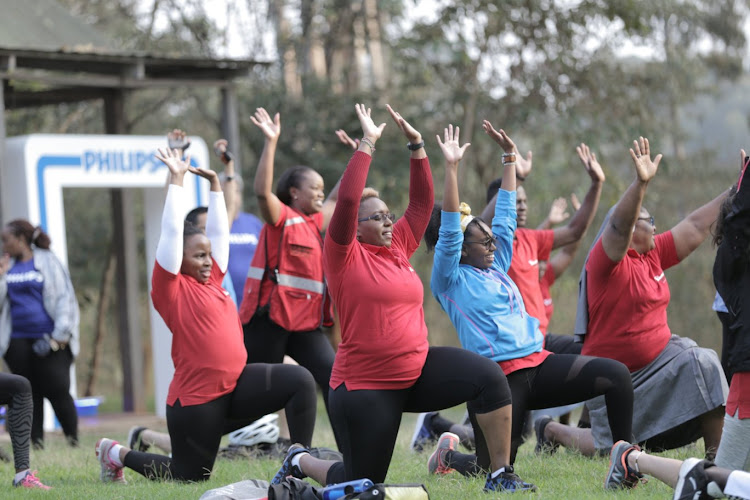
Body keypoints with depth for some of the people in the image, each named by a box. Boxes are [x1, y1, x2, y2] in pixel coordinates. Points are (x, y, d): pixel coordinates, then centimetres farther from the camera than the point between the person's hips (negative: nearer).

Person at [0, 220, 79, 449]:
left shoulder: (47, 262, 0)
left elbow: (64, 299, -2)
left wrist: (60, 336, -9)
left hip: (48, 339, -4)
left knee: (57, 391, -7)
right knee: (28, 394, 4)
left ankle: (73, 439, 5)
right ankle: (36, 443, 9)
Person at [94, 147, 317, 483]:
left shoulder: (211, 281, 13)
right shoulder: (171, 288, -5)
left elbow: (219, 232, 20)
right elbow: (172, 232, -11)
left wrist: (215, 184, 18)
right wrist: (176, 180, -8)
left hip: (238, 383, 7)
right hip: (197, 398, -6)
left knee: (300, 381, -15)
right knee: (188, 477, 4)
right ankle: (116, 453, 28)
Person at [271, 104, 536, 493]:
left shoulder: (399, 246, 9)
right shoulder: (346, 256, -9)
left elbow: (422, 201, 12)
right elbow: (347, 199, -22)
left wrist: (417, 145, 4)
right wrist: (367, 143, -17)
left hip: (418, 370, 6)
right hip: (366, 386, -6)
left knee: (489, 377, -19)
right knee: (361, 485, 2)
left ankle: (500, 475, -10)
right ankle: (300, 461, 33)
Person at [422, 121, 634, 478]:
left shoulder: (497, 268, 19)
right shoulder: (450, 279, 0)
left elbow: (506, 214, 23)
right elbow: (449, 229, -12)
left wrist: (509, 157, 22)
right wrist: (451, 168, -17)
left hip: (538, 365, 7)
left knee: (616, 375, -13)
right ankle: (449, 455, 29)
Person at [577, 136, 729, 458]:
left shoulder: (653, 254, 5)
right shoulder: (607, 259, -17)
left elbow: (696, 227, 8)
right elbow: (619, 226, -36)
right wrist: (640, 183, -52)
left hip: (658, 357, 6)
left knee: (701, 364, -21)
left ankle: (715, 454, -17)